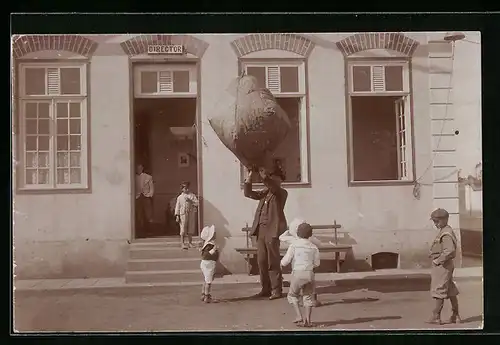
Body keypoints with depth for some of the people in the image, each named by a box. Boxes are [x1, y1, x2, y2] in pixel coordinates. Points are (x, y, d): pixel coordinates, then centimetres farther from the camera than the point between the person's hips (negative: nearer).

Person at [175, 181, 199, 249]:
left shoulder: (192, 195, 6)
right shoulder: (180, 197, 5)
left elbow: (197, 203, -2)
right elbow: (177, 207, 5)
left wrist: (191, 201, -17)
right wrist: (177, 216, -1)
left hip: (191, 214, 2)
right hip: (183, 214, -2)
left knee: (190, 229, 7)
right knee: (183, 229, -5)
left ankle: (190, 243, 19)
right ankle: (182, 243, 0)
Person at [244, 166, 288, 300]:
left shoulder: (282, 193, 0)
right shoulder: (265, 192, 18)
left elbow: (272, 186, -21)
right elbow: (248, 193, 11)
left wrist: (264, 174, -33)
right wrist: (249, 176, 0)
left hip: (272, 229, -6)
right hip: (261, 229, 6)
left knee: (273, 262, -4)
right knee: (262, 261, 7)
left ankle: (276, 290, 3)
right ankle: (266, 289, 15)